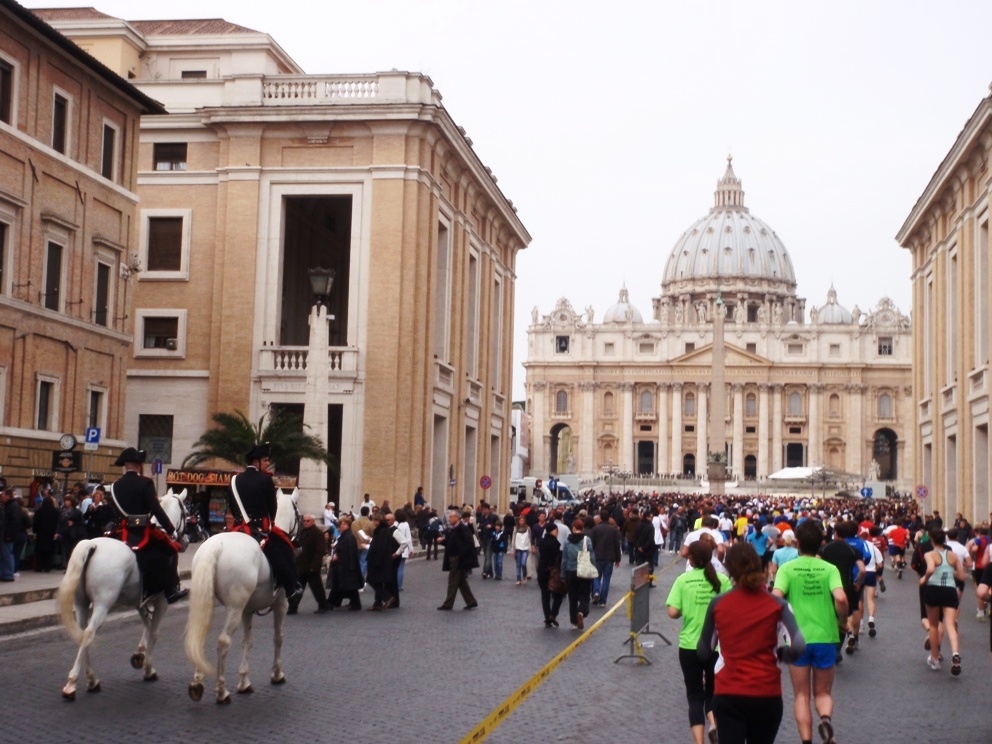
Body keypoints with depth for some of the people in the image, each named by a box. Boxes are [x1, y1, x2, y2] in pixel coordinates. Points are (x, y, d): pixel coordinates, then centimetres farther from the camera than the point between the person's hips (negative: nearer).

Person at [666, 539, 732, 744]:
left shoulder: (683, 580, -5)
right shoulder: (722, 580, -4)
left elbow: (673, 613, -11)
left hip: (689, 646, -1)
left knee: (695, 696, 11)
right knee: (713, 691, 19)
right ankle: (714, 723, -8)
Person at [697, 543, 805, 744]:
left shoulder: (717, 604, -2)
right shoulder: (777, 605, -5)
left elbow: (703, 653, 5)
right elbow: (798, 647, -16)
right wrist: (780, 653, 4)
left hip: (727, 695, -1)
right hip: (767, 696, 1)